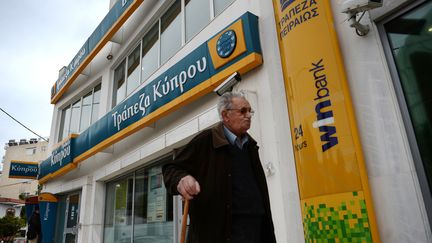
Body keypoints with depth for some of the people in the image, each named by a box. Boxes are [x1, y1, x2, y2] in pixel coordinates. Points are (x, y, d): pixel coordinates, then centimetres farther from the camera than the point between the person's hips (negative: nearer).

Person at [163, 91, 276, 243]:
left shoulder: (250, 145, 15)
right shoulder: (205, 141, -6)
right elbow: (172, 169, -4)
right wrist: (182, 179, -27)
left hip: (257, 225, 7)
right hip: (221, 229, -6)